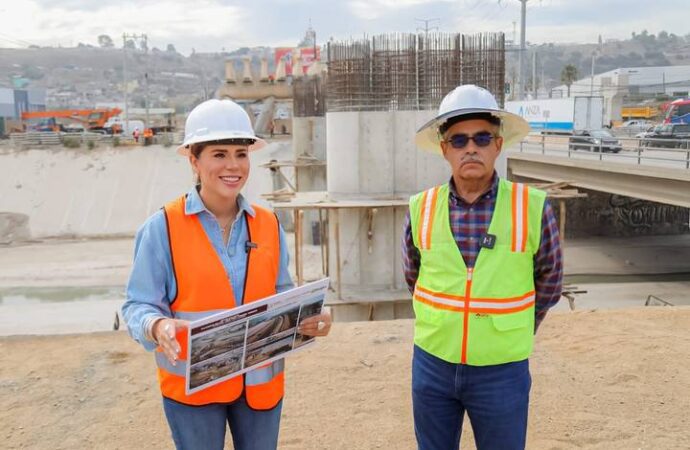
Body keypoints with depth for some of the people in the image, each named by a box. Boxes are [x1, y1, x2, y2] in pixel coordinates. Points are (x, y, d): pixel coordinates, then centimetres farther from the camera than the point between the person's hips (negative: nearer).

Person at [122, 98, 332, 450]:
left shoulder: (268, 225, 0)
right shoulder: (162, 228, -12)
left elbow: (281, 296, 7)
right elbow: (138, 306, -9)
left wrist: (308, 318, -12)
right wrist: (157, 327, -30)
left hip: (261, 381, 4)